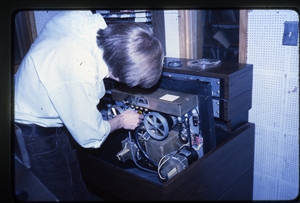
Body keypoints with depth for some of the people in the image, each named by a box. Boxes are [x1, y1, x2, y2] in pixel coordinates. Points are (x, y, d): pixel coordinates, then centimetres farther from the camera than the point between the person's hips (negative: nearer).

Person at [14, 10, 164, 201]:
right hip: (34, 132, -7)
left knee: (74, 175, 22)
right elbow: (91, 136, -22)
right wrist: (121, 121, -5)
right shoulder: (81, 74, -38)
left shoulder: (84, 17, -18)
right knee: (65, 192, 11)